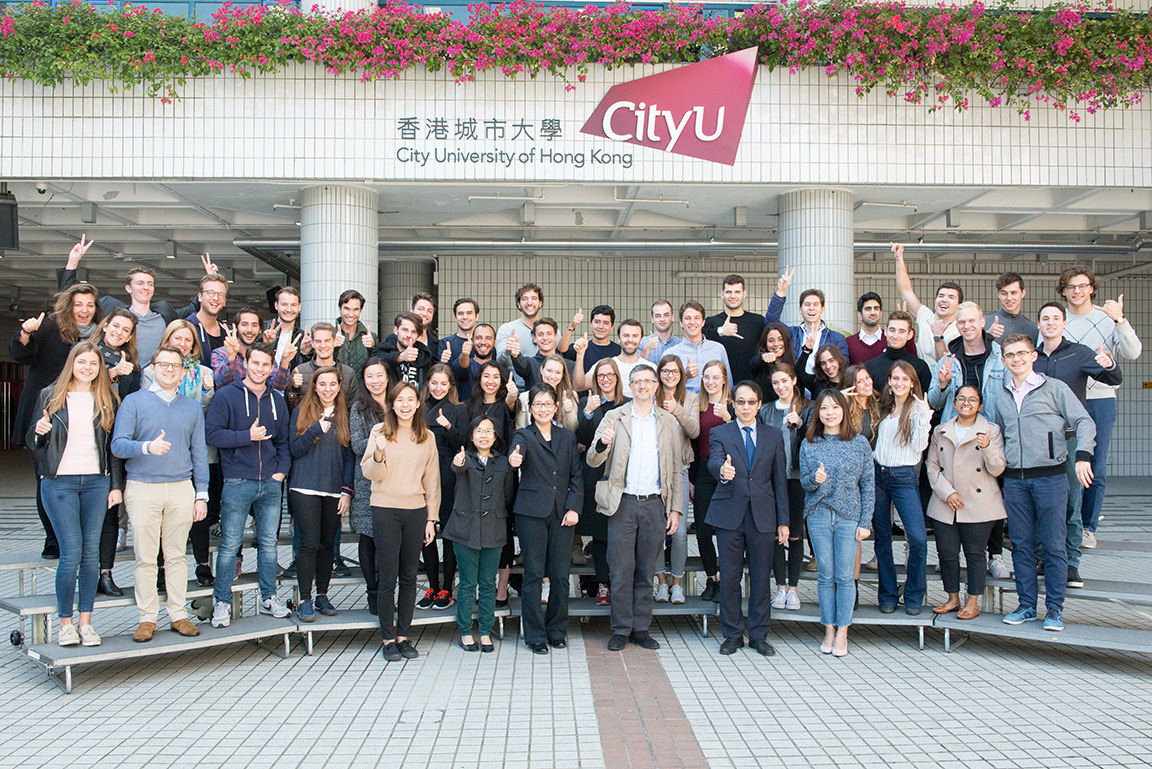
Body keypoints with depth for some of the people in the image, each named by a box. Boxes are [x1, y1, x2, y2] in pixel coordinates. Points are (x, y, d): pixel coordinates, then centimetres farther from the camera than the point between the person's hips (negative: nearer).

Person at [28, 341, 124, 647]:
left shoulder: (106, 399, 10)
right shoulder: (51, 396, 6)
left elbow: (114, 445, 11)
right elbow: (32, 442, 8)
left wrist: (116, 485, 5)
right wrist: (39, 431, -15)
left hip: (97, 482, 2)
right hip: (59, 482, -2)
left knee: (91, 553, 2)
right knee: (71, 554, -7)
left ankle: (86, 622, 11)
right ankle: (65, 623, 6)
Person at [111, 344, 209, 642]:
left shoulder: (192, 407, 14)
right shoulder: (134, 402, 4)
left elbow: (199, 453, 13)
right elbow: (118, 445, -4)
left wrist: (201, 495, 7)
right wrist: (147, 447, -23)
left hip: (181, 488, 2)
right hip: (143, 488, -2)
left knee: (177, 555, 6)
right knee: (145, 557, 0)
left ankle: (178, 614, 14)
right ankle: (147, 617, 10)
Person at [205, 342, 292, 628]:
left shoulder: (277, 399, 12)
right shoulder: (226, 396, -2)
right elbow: (212, 433, -10)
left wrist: (282, 469, 5)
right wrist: (248, 436, -16)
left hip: (271, 483, 4)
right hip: (238, 483, -4)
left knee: (269, 542, 11)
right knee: (230, 544, 0)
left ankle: (269, 598, 21)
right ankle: (222, 602, 11)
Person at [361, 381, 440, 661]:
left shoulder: (427, 437, 8)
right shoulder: (380, 431, 0)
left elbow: (431, 480, 12)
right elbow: (370, 473, -4)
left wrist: (431, 519, 8)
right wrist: (379, 453, -24)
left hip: (416, 511, 3)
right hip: (385, 510, -3)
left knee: (409, 577, 7)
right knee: (388, 577, 0)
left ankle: (403, 635, 18)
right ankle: (388, 638, 12)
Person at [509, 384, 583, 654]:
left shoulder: (568, 437, 13)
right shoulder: (524, 435, 3)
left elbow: (577, 475, 11)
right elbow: (517, 451, -21)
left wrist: (574, 508, -2)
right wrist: (514, 459, -45)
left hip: (562, 513, 3)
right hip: (532, 512, -3)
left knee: (560, 575, 4)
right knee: (534, 575, 0)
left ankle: (557, 631, 20)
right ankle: (535, 635, 11)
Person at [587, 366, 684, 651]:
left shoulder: (669, 422, 9)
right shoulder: (614, 417, 4)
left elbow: (677, 469, 10)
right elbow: (593, 461, -1)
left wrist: (675, 509, 3)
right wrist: (603, 444, -24)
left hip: (655, 504, 1)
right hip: (623, 503, -1)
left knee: (645, 571, 8)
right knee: (621, 570, 0)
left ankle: (641, 629, 19)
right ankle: (621, 630, 12)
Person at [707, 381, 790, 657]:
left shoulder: (773, 436, 11)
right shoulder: (719, 433, 5)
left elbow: (780, 480, 9)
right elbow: (714, 461, -15)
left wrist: (783, 521, 5)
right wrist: (722, 470, -40)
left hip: (763, 516, 1)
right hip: (729, 514, -1)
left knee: (761, 577, 6)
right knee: (729, 577, 3)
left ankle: (759, 635, 20)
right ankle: (733, 634, 17)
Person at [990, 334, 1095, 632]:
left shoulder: (1054, 388, 1)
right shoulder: (1001, 395, 13)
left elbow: (1084, 422, -3)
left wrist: (1083, 456, -17)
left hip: (1050, 476, -4)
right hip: (1014, 480, 4)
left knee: (1053, 545, -1)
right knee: (1021, 545, 7)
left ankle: (1055, 609, 8)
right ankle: (1027, 605, 17)